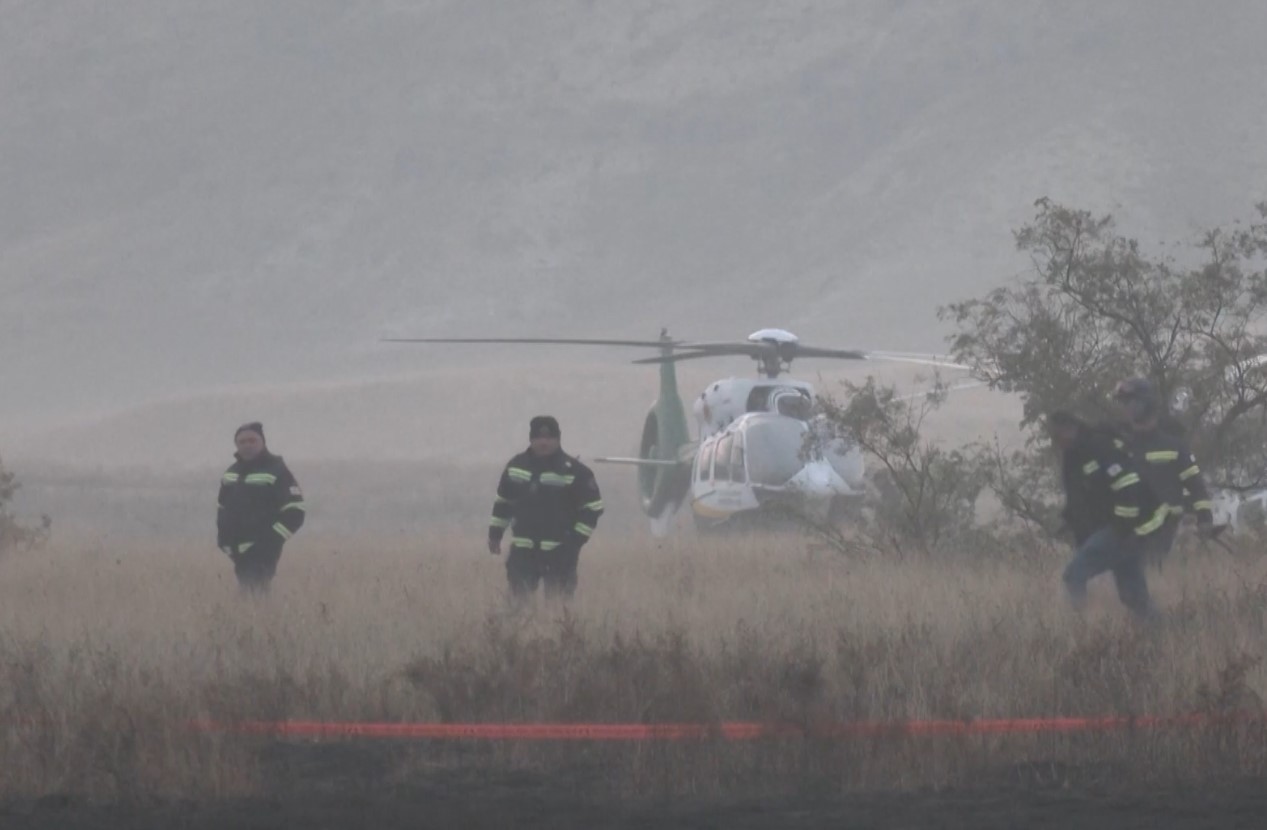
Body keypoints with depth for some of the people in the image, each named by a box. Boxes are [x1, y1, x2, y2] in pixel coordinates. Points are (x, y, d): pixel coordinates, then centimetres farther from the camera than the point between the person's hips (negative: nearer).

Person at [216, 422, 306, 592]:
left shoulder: (276, 471, -6)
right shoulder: (231, 473, 17)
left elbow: (294, 512, -9)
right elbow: (222, 510, 26)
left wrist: (270, 540, -15)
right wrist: (222, 540, 13)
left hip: (262, 553, -7)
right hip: (239, 554, 7)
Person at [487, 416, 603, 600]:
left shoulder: (575, 471, -6)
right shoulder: (516, 466, 8)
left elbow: (592, 508, -4)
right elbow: (503, 502, 19)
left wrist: (575, 541, -9)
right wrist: (495, 533, 15)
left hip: (559, 553, -4)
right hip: (523, 551, 4)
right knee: (518, 596, 0)